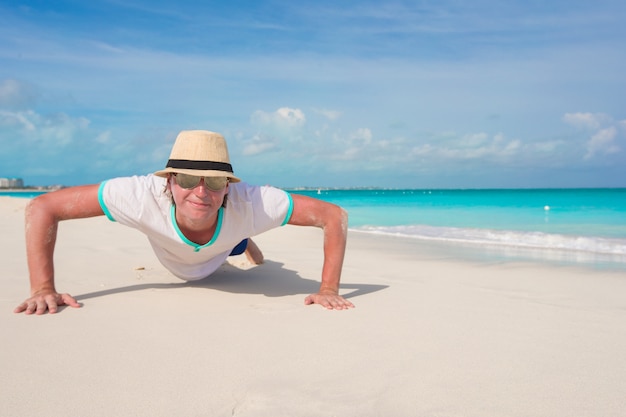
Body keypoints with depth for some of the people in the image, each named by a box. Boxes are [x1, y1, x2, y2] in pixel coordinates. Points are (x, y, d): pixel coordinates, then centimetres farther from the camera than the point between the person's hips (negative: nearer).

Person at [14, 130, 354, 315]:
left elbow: (334, 215, -43)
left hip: (216, 261, 0)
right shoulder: (146, 197, -50)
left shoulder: (249, 204, -50)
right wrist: (42, 289, -46)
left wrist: (329, 289, -47)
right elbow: (42, 207, -43)